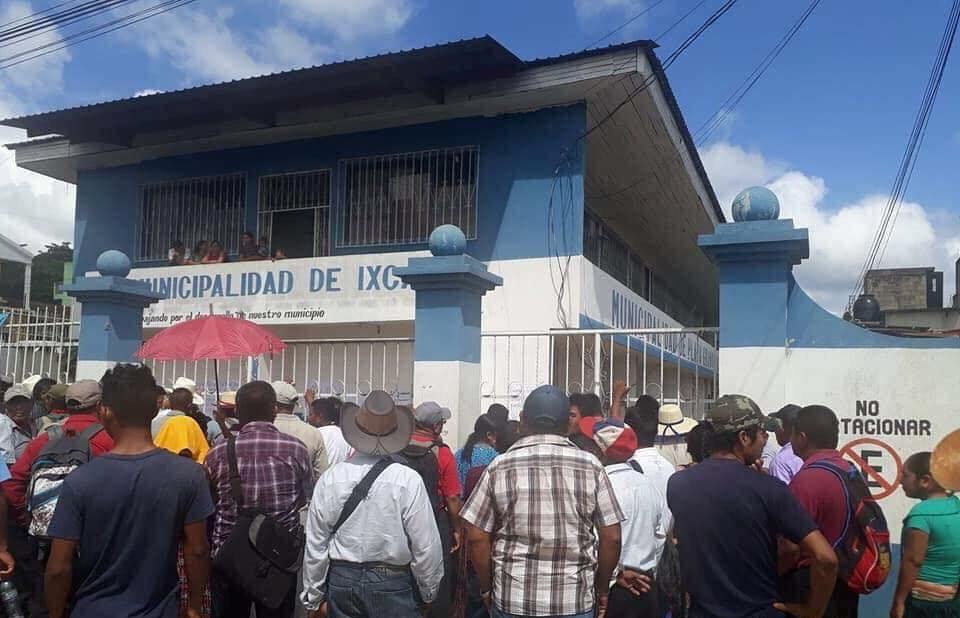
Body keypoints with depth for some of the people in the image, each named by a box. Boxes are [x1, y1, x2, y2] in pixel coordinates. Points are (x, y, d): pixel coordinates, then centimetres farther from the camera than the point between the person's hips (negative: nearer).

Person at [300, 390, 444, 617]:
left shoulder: (330, 478, -7)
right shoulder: (409, 480, -15)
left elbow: (315, 545, -1)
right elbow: (426, 546, -12)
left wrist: (314, 597, 12)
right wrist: (428, 592, 5)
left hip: (341, 581, 3)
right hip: (392, 582, -3)